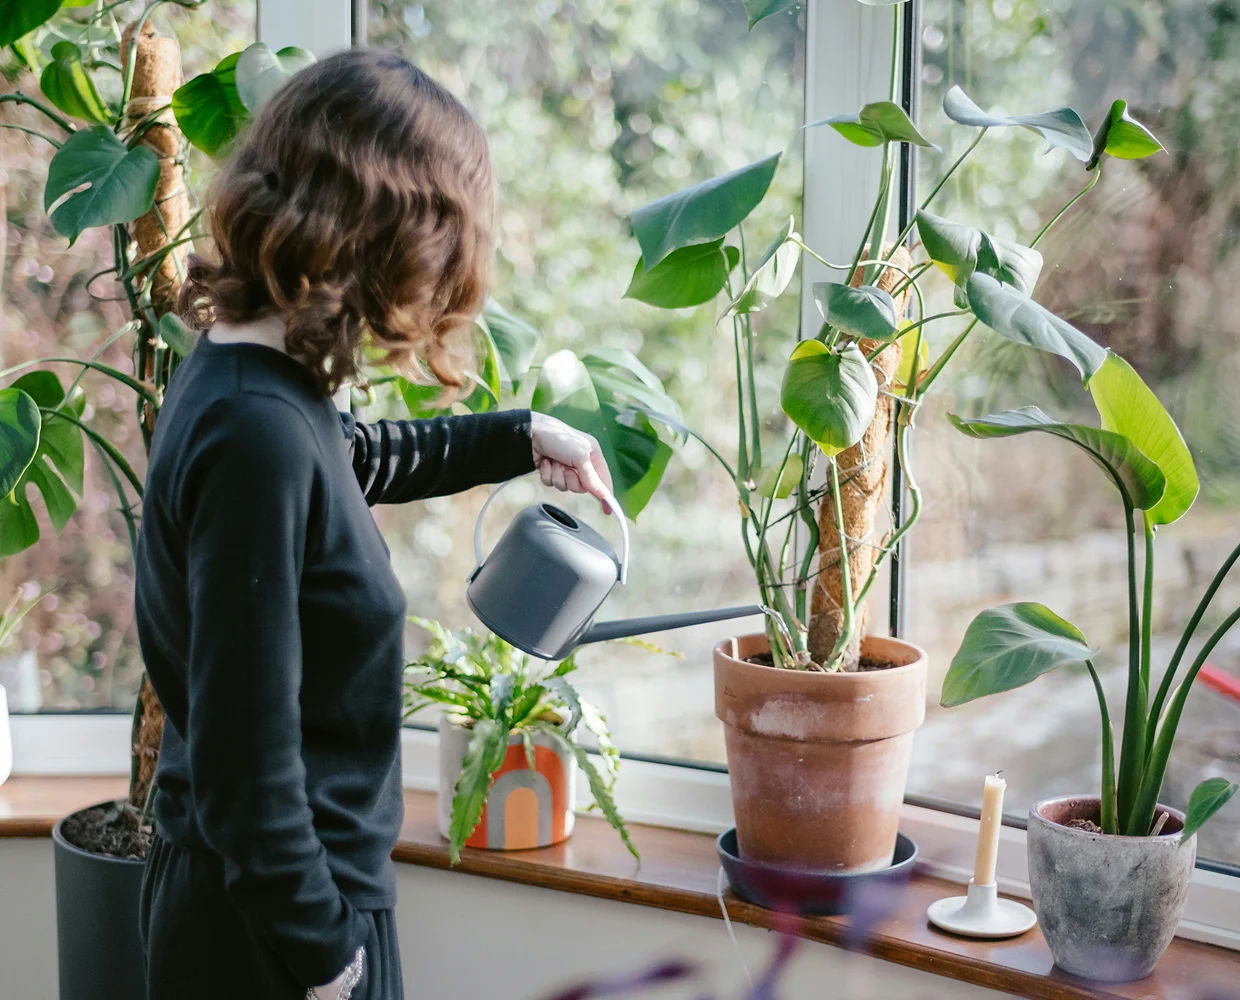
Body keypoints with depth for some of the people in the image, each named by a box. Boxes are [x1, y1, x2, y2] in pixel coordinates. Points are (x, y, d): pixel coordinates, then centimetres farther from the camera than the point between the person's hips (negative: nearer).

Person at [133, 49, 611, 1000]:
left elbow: (345, 460, 27)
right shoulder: (254, 430, -28)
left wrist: (523, 438, 32)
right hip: (272, 923, -9)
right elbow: (244, 758, -27)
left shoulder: (245, 379, 1)